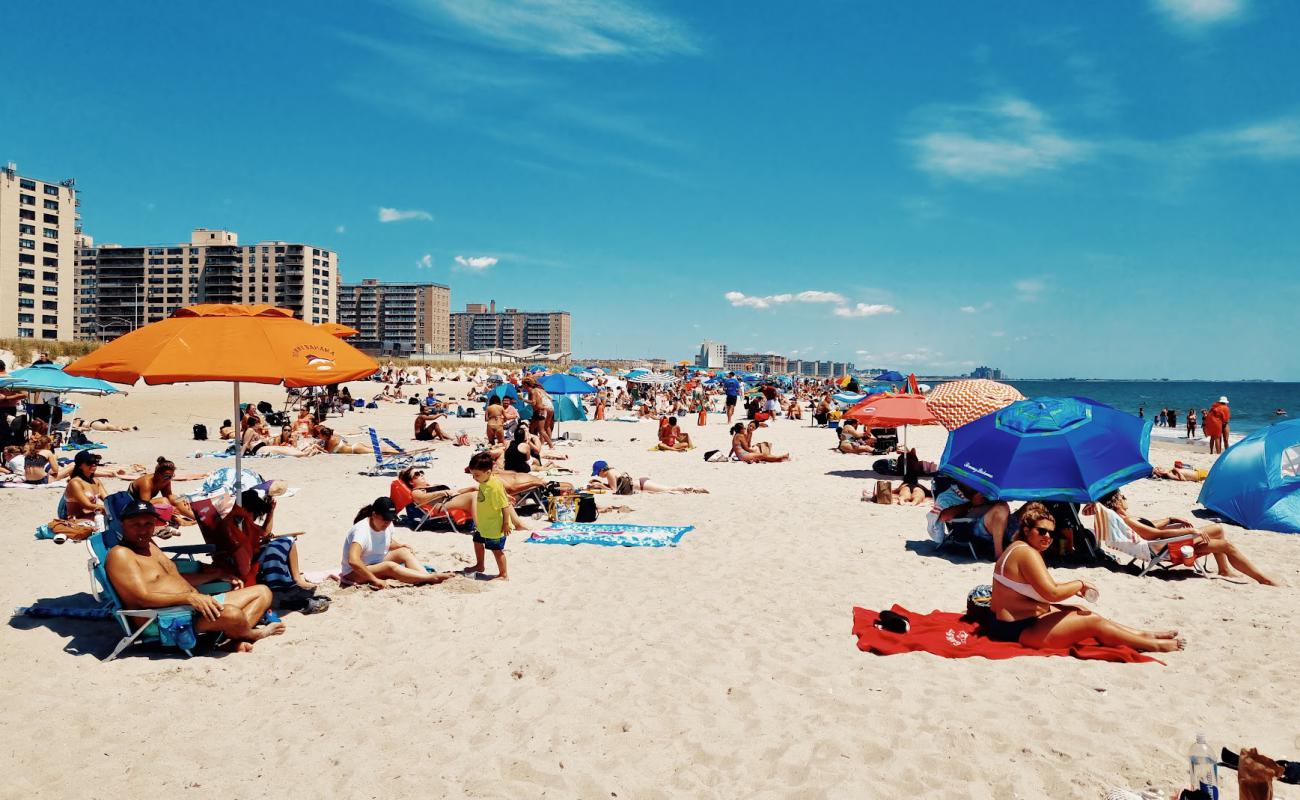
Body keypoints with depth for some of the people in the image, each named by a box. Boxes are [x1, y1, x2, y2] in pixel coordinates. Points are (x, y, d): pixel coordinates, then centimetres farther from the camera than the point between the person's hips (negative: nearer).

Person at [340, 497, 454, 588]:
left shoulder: (387, 525, -3)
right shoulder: (362, 530, -28)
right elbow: (353, 560, -40)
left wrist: (401, 546, -2)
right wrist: (374, 580, -40)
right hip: (355, 573, -8)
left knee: (404, 552, -11)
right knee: (390, 567, -32)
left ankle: (426, 575, -29)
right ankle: (432, 577, -37)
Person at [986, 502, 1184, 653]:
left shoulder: (1018, 548, 12)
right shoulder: (1028, 553, -20)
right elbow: (1052, 593, -24)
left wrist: (1072, 588, 3)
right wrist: (1080, 584, -6)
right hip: (1019, 629, -10)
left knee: (1082, 612, 14)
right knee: (1093, 622, -4)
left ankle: (1141, 635, 22)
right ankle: (1154, 646, 7)